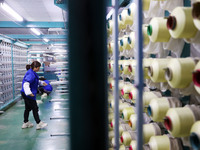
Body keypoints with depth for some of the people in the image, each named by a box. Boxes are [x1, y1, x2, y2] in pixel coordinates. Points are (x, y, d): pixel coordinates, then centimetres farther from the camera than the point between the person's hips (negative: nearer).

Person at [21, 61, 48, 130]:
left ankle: (25, 123, 31)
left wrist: (42, 83, 26)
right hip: (28, 95, -10)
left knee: (28, 108, 19)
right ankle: (39, 123, 10)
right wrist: (29, 93, -42)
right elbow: (26, 84, -34)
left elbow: (36, 81, 29)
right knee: (35, 108, 0)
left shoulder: (32, 73, 10)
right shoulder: (31, 74, -23)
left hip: (26, 94, 11)